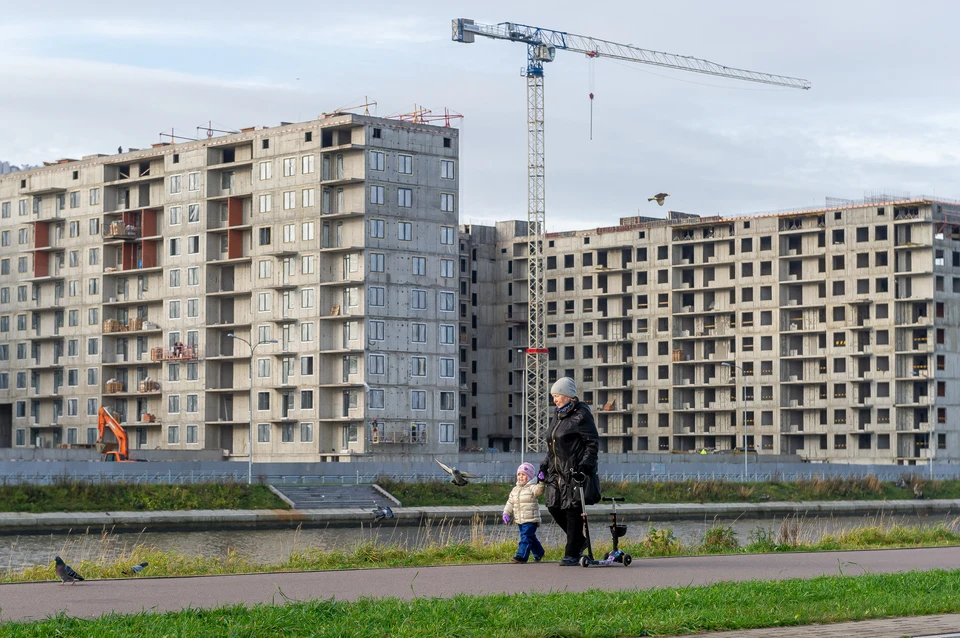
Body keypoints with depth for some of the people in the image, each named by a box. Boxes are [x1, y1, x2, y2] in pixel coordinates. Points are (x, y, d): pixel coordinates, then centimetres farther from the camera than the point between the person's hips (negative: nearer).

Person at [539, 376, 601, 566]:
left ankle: (572, 554, 1)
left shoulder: (581, 415, -9)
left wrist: (585, 465, -19)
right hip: (558, 472, 9)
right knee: (554, 507, 7)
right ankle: (579, 540, 25)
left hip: (575, 472, -8)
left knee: (573, 511, -5)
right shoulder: (558, 415, 16)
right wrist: (545, 465, 17)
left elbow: (593, 442, -11)